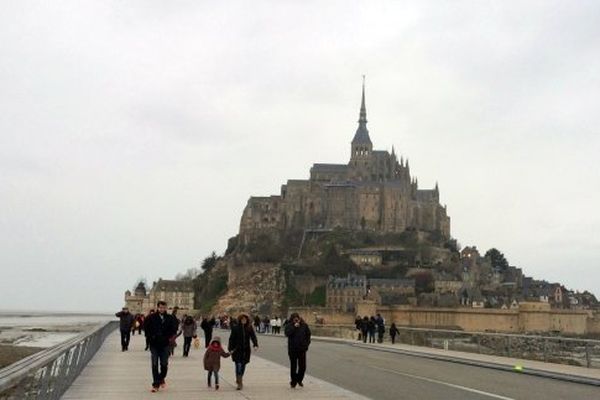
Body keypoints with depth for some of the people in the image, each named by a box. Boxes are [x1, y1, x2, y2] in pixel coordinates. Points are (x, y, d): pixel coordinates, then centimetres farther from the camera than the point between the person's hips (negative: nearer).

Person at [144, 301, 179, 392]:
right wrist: (151, 337, -4)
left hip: (165, 345, 1)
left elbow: (174, 328, 11)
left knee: (164, 364, 5)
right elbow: (146, 327, 2)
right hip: (154, 345, -1)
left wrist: (169, 337, 2)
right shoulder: (151, 317, -4)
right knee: (155, 365, 0)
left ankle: (161, 378, 31)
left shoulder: (170, 318, 1)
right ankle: (156, 384, 7)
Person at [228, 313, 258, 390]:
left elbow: (253, 336, -6)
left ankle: (239, 380, 34)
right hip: (237, 349, -3)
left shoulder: (249, 328, 2)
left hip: (246, 349, 3)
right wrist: (231, 349, -10)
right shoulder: (235, 328, -5)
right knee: (238, 365, -11)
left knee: (243, 365, 13)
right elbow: (231, 338, -4)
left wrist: (256, 345, -22)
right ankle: (239, 383, -9)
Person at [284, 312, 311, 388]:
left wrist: (307, 344, 2)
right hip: (292, 349, -2)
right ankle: (293, 381, 18)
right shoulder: (289, 326, -3)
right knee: (293, 366, 4)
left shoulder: (304, 325, 2)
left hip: (302, 349, 2)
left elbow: (308, 334, 10)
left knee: (302, 366, 5)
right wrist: (294, 327, -24)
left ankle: (299, 380, 26)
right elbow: (287, 333, -20)